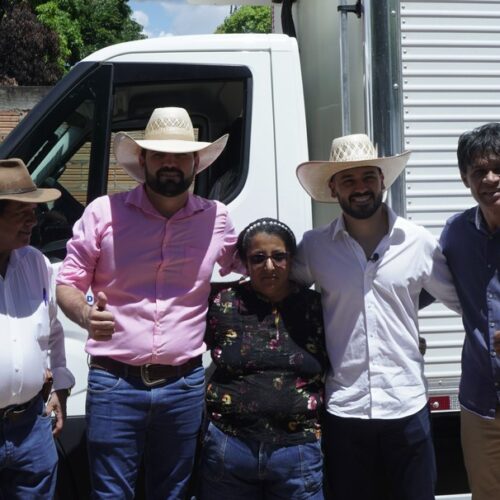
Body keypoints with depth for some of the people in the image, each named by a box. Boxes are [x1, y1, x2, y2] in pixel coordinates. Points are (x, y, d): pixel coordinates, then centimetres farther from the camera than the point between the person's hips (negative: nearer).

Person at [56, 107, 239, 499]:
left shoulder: (216, 218, 3)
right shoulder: (104, 212, -3)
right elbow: (68, 283, 1)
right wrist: (85, 313, -20)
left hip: (185, 386, 2)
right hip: (114, 383, -2)